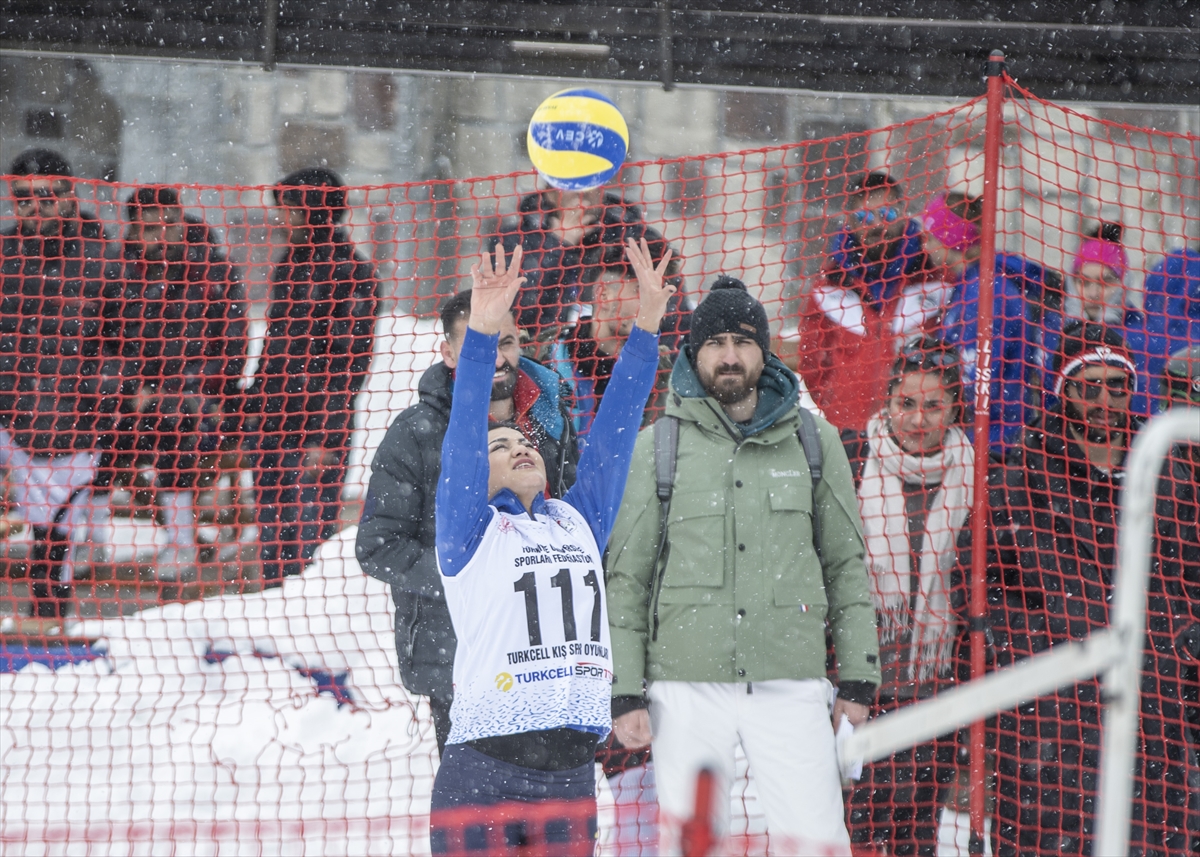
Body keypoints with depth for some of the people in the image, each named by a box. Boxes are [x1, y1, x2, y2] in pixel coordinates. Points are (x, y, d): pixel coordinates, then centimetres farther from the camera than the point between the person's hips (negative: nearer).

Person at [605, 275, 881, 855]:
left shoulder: (813, 441, 9)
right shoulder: (658, 448, 6)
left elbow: (845, 564, 14)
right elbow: (625, 578, 7)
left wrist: (857, 676, 8)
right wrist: (625, 690, 1)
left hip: (790, 683, 0)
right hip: (687, 684, 0)